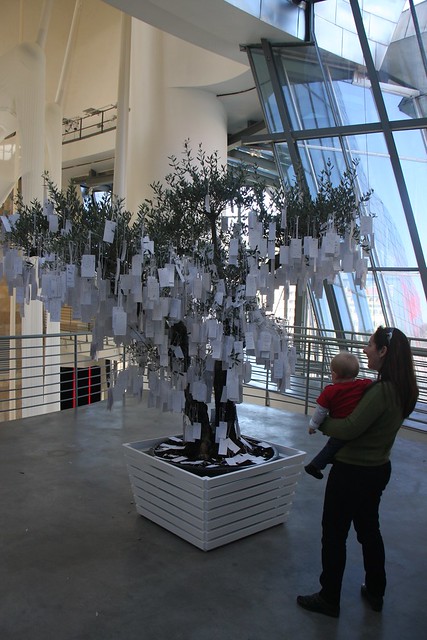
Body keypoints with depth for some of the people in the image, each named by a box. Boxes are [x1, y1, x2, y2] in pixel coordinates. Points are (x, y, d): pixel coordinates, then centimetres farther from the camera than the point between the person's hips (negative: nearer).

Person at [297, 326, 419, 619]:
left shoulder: (381, 391, -27)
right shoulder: (403, 390, 0)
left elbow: (349, 429, -29)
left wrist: (321, 422, -12)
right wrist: (332, 421, 2)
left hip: (353, 471, -9)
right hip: (378, 468, 9)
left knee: (334, 533, 8)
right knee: (369, 529, 24)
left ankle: (329, 599, 24)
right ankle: (375, 593, 40)